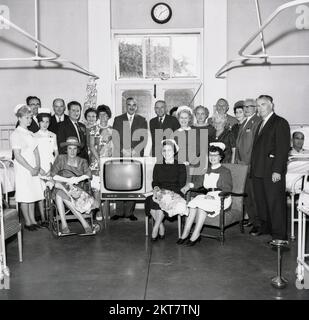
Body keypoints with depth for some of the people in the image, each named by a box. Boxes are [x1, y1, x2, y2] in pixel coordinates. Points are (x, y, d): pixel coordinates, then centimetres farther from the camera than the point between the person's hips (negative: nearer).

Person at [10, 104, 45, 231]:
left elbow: (36, 151, 9)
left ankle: (33, 220, 19)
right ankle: (27, 222, 10)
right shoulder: (16, 134, -9)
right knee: (25, 196, 1)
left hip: (33, 169, 7)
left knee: (33, 195, 10)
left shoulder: (30, 134, 12)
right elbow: (17, 156, -14)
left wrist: (37, 167, -5)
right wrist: (31, 169, -14)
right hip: (22, 169, -6)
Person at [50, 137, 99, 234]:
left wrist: (78, 179, -24)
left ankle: (64, 225, -35)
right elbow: (53, 175, -3)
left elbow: (88, 174, -5)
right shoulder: (60, 159, 11)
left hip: (78, 189, -1)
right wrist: (68, 180, -15)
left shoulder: (82, 161, 15)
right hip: (62, 188, 1)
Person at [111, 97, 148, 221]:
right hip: (120, 156, 0)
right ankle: (120, 212, 2)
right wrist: (123, 150, -7)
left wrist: (134, 150, -8)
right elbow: (114, 138, 6)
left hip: (136, 156, 0)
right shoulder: (118, 120, 13)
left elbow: (144, 139, 5)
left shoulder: (142, 120, 12)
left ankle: (130, 212, 1)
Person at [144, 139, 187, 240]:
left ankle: (155, 228, -25)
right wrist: (156, 188, -10)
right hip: (160, 192, 4)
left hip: (174, 194, -3)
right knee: (150, 200, -28)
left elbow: (181, 184, 0)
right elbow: (154, 182, 15)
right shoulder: (158, 166, 19)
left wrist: (168, 191, -14)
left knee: (163, 200, -34)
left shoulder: (180, 166, 8)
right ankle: (161, 227, -17)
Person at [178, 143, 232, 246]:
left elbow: (227, 189, -7)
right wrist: (188, 185, -6)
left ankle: (195, 235, -30)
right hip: (208, 196, 5)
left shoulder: (225, 171, 4)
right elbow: (198, 182, 17)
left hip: (221, 198, -5)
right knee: (192, 204, -25)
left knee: (202, 205, -31)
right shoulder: (206, 171, 23)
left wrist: (213, 196, -21)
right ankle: (185, 233, -28)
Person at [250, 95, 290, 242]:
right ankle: (264, 226, 29)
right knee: (260, 201, 14)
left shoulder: (280, 123, -5)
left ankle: (279, 234, 4)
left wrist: (277, 170, -20)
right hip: (258, 171, 8)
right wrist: (253, 167, 11)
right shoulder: (261, 124, 21)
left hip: (272, 172, -8)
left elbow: (283, 148, -13)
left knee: (276, 202, -4)